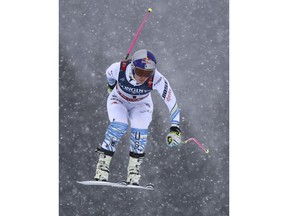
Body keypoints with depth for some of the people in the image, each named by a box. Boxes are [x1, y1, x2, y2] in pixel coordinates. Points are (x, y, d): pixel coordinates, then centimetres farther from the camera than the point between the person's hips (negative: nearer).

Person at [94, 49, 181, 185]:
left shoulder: (157, 79, -35)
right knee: (119, 126, -26)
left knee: (140, 131, -22)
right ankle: (102, 166, -17)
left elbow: (172, 102, -28)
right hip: (118, 101, -1)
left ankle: (133, 171, -5)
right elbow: (109, 74, -8)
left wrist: (175, 129, -33)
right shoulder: (118, 69, -34)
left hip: (141, 105, 1)